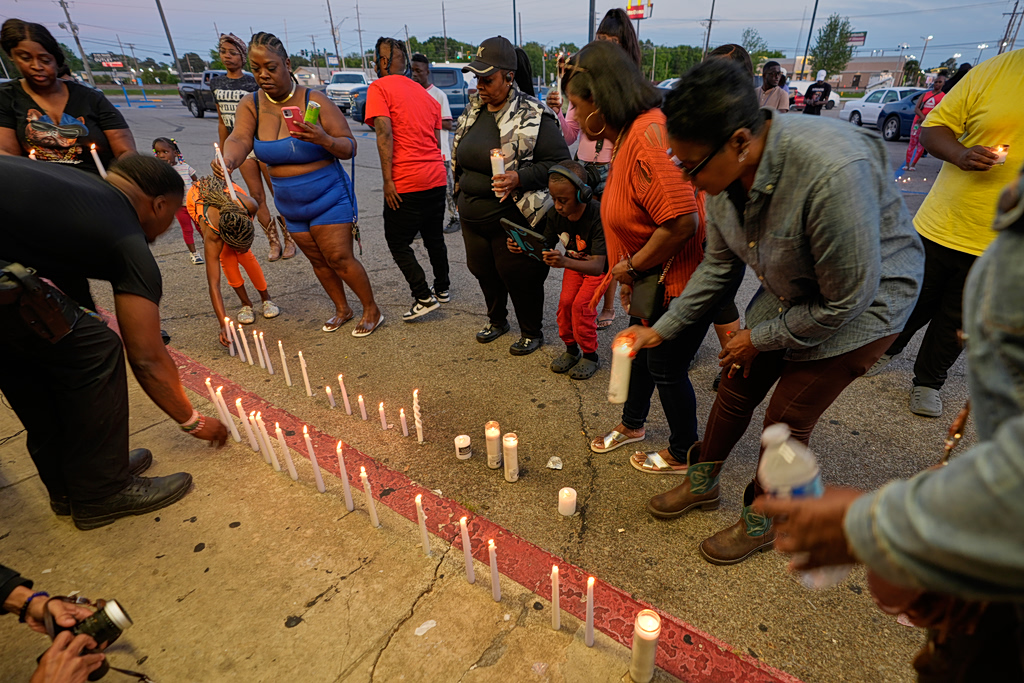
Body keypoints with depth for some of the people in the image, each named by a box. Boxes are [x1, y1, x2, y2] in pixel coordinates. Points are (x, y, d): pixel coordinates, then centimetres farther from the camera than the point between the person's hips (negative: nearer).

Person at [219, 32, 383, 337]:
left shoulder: (315, 102, -14)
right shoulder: (251, 105, -1)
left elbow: (349, 148, -14)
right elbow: (240, 139, -18)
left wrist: (324, 139, -35)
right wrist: (228, 160, -41)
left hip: (329, 198, -5)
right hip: (291, 206, 5)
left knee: (340, 258, -7)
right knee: (318, 260, 13)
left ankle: (372, 310, 10)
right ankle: (342, 309, 31)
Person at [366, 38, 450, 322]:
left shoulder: (379, 88, -3)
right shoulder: (424, 93, 18)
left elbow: (384, 133, -16)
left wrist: (387, 180, -17)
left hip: (405, 183, -7)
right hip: (436, 178, 7)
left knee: (398, 242, 4)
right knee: (434, 237, 18)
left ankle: (424, 297, 1)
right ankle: (442, 288, 29)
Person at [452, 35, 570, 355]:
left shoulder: (534, 116, -15)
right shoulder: (474, 110, 7)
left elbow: (560, 163, -16)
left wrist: (519, 178, -27)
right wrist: (461, 195, 19)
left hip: (514, 219, -7)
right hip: (472, 217, 7)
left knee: (518, 276, 5)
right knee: (483, 270, 19)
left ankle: (532, 333, 28)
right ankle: (496, 320, 44)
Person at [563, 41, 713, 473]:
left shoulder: (649, 134, -26)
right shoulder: (629, 135, 7)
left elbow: (682, 222, -34)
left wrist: (633, 266, -19)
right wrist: (628, 273, 8)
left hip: (682, 282, -10)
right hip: (654, 278, 10)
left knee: (667, 369, 7)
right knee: (639, 352, 23)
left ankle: (683, 453, 34)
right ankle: (632, 424, 48)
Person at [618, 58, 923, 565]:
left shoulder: (833, 172, -38)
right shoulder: (725, 175, -14)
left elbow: (845, 302, -28)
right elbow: (718, 265, 1)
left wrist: (760, 338, -15)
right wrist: (660, 330, 0)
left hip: (866, 302, -6)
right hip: (789, 294, 6)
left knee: (786, 418, -2)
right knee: (737, 387, 9)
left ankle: (763, 522, 25)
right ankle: (703, 482, 33)